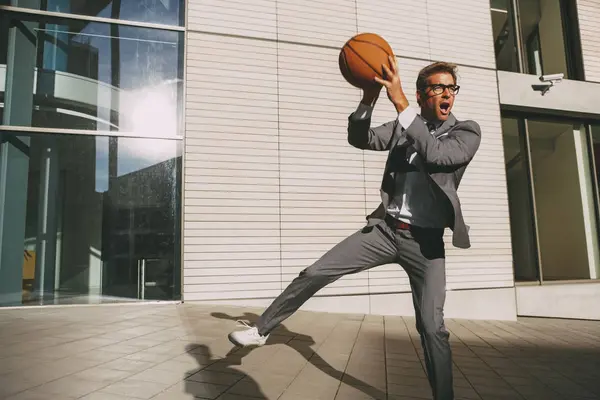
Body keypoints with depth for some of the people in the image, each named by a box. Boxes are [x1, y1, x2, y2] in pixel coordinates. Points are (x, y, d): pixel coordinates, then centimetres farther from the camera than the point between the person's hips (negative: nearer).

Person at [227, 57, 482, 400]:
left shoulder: (468, 131, -1)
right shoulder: (403, 126, 9)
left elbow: (435, 154, -22)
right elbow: (360, 139, -3)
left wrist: (399, 100, -27)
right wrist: (369, 99, -20)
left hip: (425, 242, -2)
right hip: (385, 229, 3)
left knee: (432, 326, -5)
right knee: (315, 274, -3)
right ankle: (262, 329, 13)